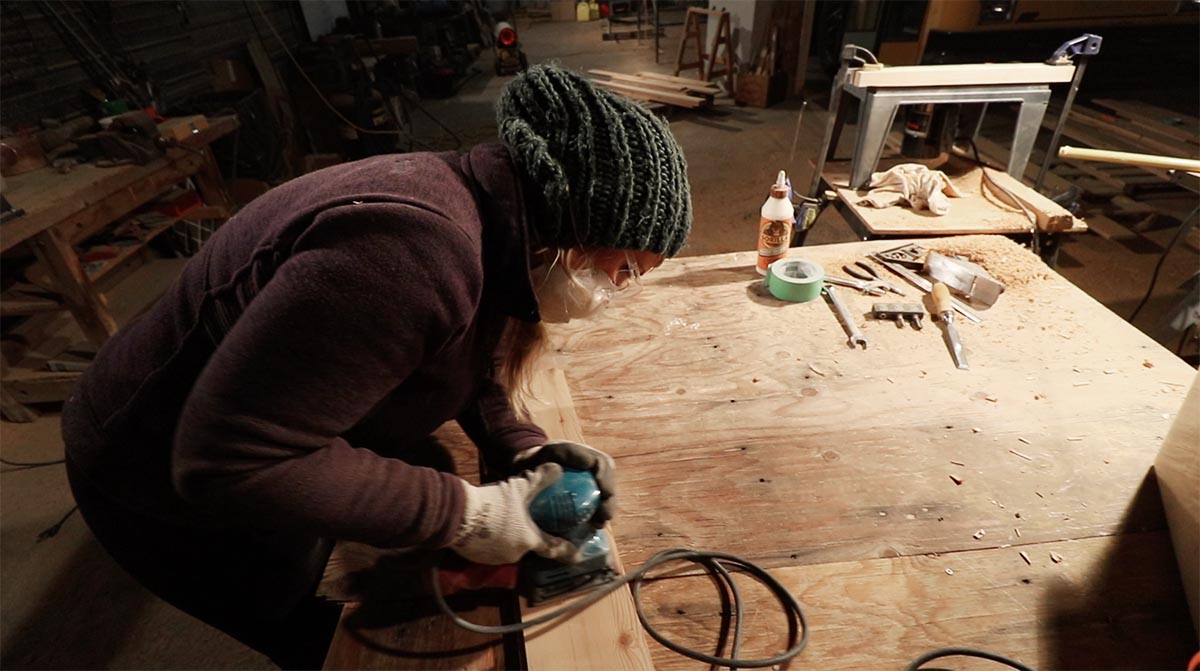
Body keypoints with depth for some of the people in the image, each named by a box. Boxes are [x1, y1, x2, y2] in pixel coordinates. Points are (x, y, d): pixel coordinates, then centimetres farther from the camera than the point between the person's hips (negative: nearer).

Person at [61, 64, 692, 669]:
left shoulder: (468, 207, -10)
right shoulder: (413, 249, -41)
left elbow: (461, 365, 1)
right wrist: (463, 512, -31)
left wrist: (526, 450, -15)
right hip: (173, 488, -7)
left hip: (272, 459, 7)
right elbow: (230, 460, -37)